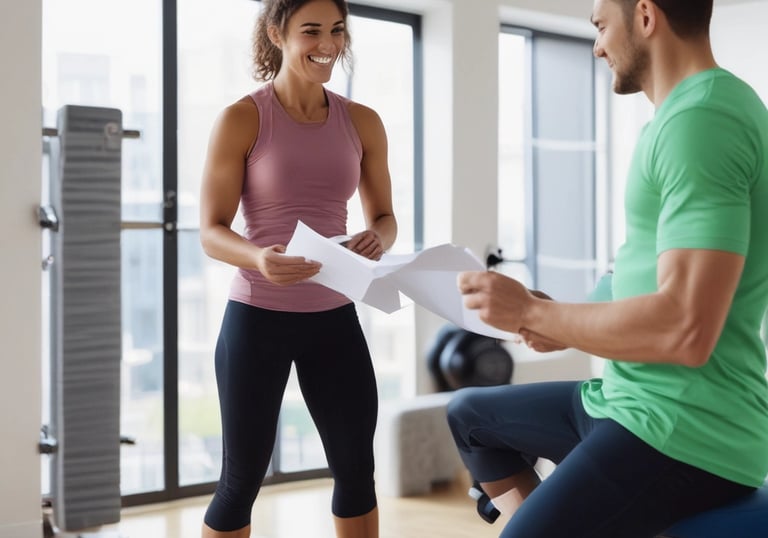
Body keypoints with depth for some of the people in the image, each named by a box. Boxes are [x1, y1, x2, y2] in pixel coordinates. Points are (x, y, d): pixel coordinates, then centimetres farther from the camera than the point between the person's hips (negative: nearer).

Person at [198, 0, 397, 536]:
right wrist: (258, 258, -30)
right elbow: (211, 231, -9)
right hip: (257, 317, -4)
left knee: (357, 467, 10)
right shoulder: (242, 119, -8)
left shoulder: (362, 123, 4)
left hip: (335, 316, 4)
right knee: (243, 477, 5)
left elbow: (384, 217, 10)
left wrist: (377, 240, -14)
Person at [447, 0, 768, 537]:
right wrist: (565, 326, 10)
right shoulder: (706, 108, 13)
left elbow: (686, 330, -28)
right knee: (470, 413, 23)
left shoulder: (700, 117, -19)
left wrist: (532, 312, -14)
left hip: (685, 432, -10)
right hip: (641, 402, 11)